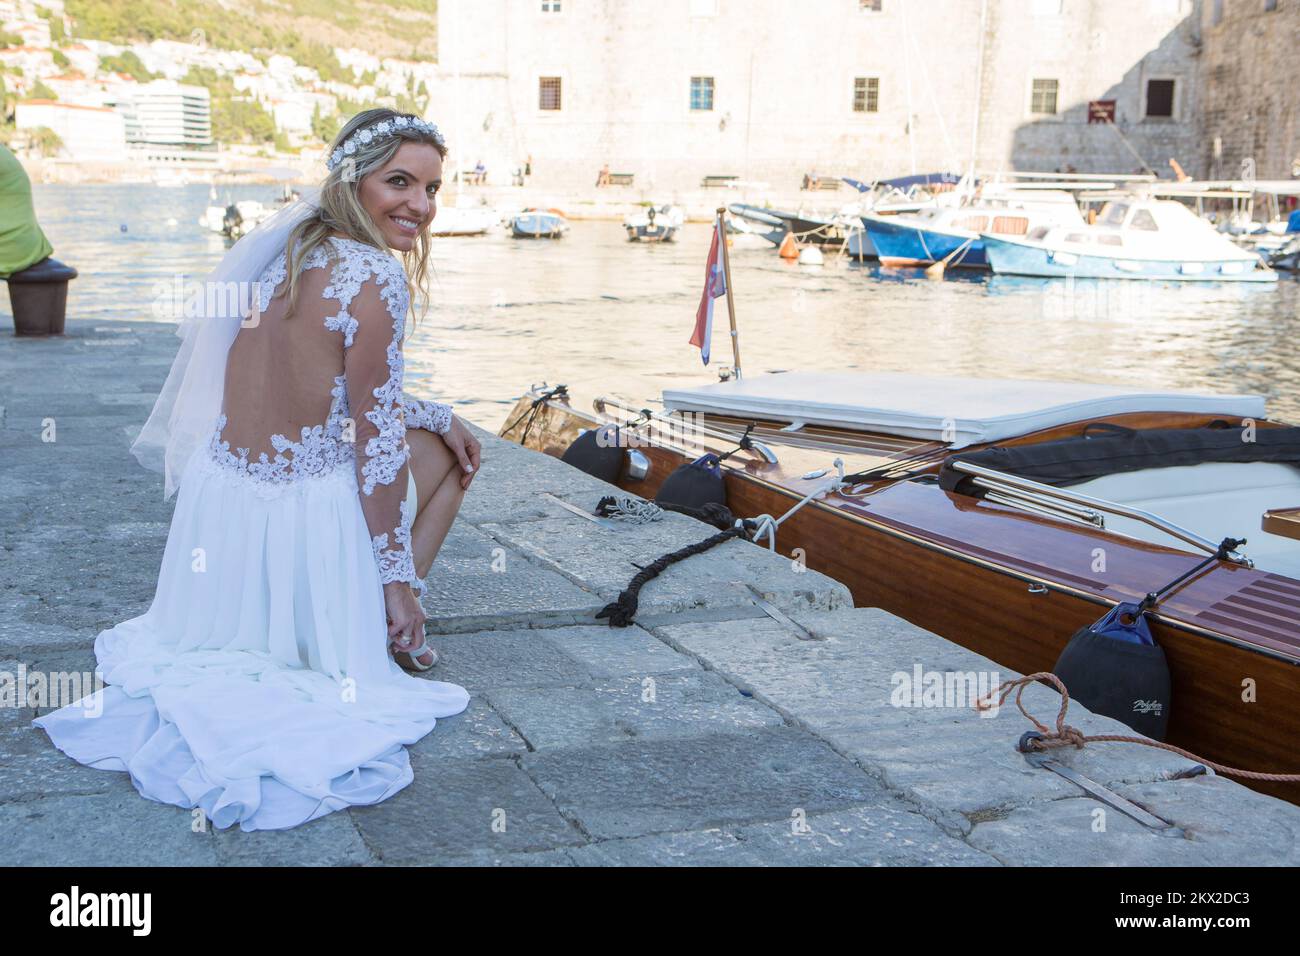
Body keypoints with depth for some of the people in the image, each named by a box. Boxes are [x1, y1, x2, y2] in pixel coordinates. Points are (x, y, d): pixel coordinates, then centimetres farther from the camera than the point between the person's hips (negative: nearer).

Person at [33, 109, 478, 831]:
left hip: (219, 494, 8)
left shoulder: (285, 248, 7)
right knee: (442, 449, 20)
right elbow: (377, 442, -16)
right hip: (303, 519, -7)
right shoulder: (376, 277, -19)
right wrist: (399, 579, -9)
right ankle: (393, 632, 12)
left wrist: (433, 413, 21)